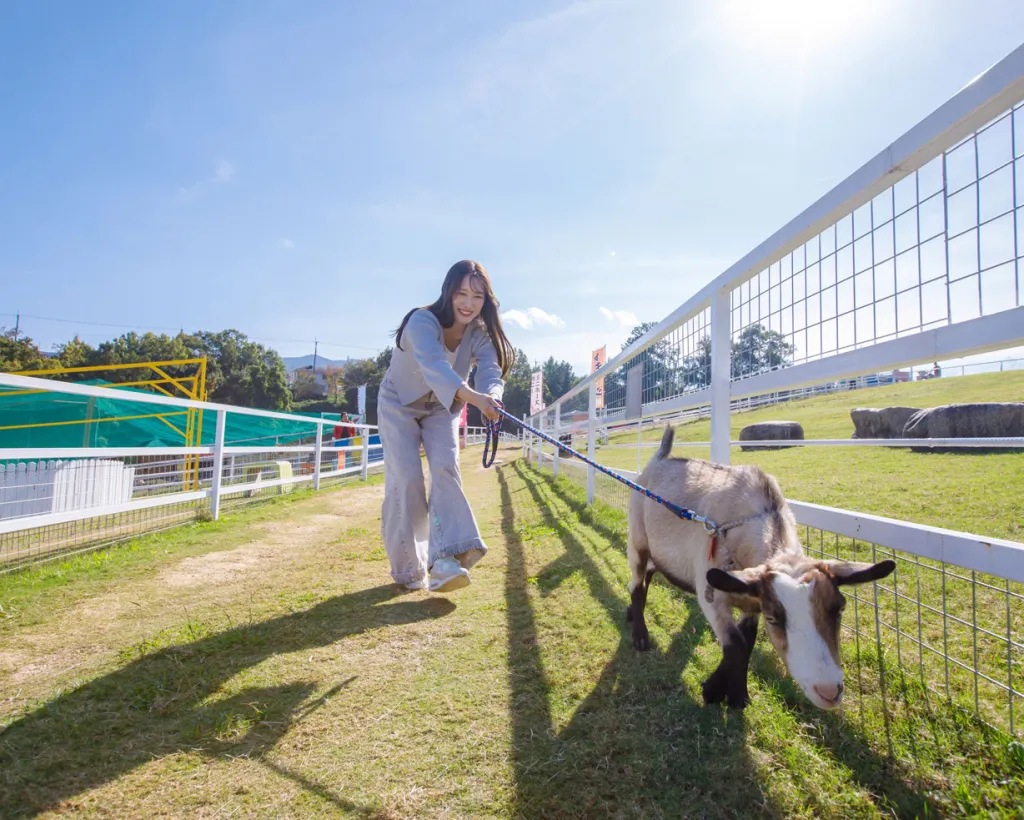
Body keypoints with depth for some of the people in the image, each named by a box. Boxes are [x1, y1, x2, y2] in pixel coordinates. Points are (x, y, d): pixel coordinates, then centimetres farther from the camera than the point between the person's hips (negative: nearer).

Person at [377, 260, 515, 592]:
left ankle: (446, 559, -25)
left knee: (446, 469, -17)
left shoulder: (481, 334, -17)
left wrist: (492, 399, -57)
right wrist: (473, 397, -69)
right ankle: (408, 569, 2)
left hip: (442, 409, 3)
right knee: (405, 478, -11)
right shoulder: (422, 321, -33)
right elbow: (434, 365, -52)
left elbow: (491, 373, -33)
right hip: (399, 404, -3)